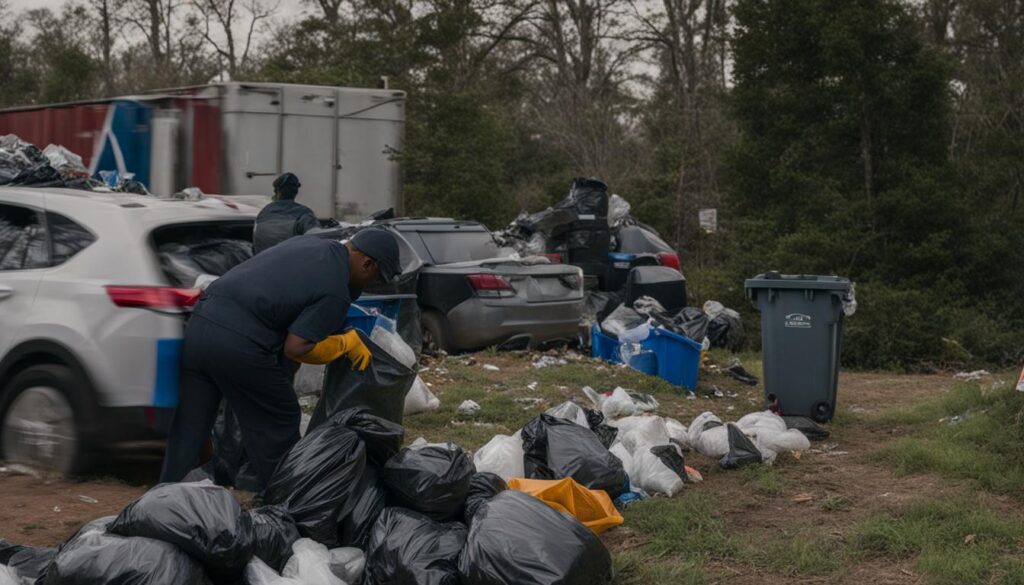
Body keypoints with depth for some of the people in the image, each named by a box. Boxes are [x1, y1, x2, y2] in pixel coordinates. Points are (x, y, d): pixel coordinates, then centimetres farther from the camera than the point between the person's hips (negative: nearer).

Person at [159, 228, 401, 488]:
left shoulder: (312, 242, 17)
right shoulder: (335, 293, -8)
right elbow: (296, 348, -11)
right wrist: (346, 343, 2)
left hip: (199, 321, 8)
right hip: (239, 342, -8)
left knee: (189, 426, 15)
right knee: (278, 422, 11)